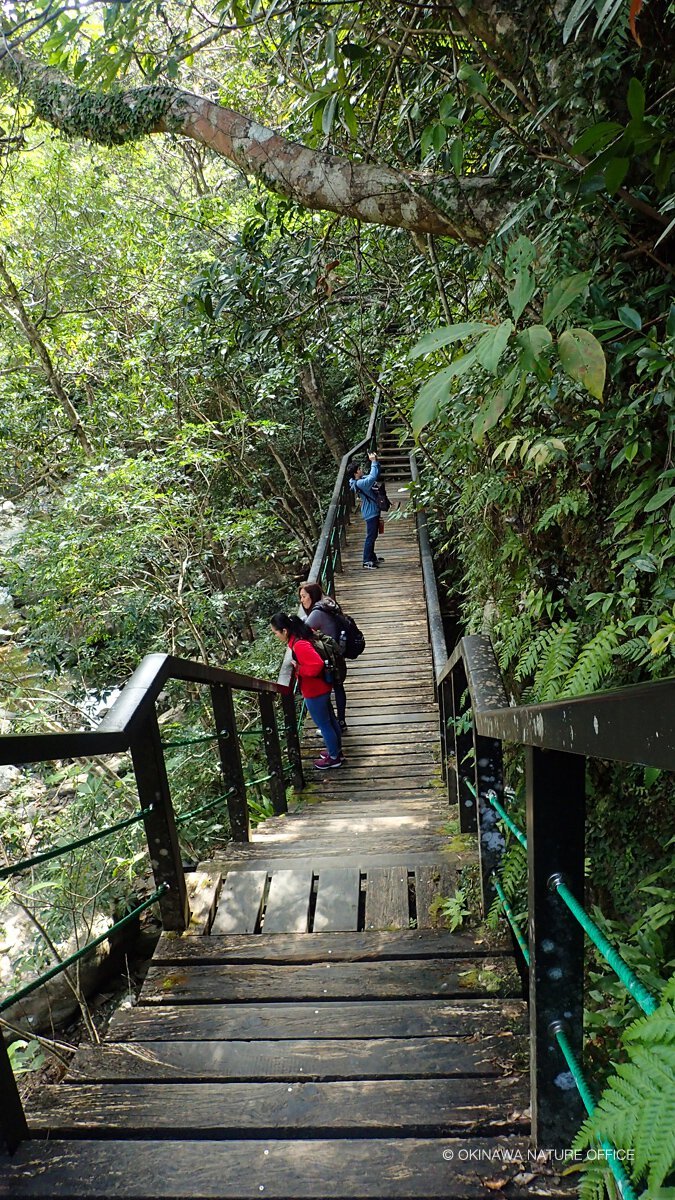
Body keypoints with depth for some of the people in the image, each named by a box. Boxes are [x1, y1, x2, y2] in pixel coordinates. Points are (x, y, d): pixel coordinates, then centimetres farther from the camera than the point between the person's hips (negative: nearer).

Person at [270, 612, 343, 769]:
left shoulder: (299, 645, -29)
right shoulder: (300, 637, 1)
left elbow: (317, 665, -36)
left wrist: (298, 669, -22)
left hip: (314, 692, -10)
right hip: (321, 688, 10)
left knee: (323, 724, 9)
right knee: (330, 720, 23)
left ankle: (334, 758, 26)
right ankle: (337, 751, 39)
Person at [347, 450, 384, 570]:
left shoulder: (362, 480, 8)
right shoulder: (359, 483, -22)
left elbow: (376, 474, 16)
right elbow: (373, 477, -33)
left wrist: (375, 461, 2)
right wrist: (373, 462, -23)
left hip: (374, 511, 10)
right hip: (370, 513, -10)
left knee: (373, 536, 19)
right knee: (370, 537, -8)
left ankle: (372, 558, 30)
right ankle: (366, 562, -5)